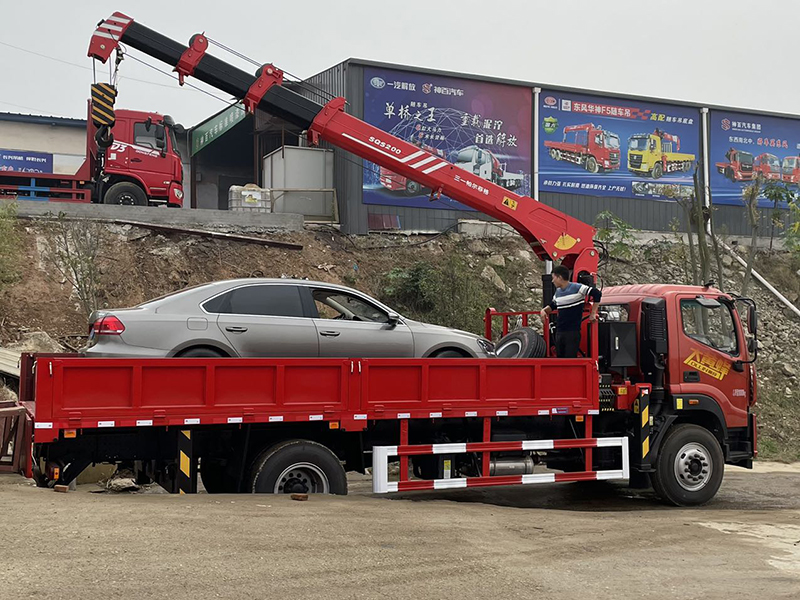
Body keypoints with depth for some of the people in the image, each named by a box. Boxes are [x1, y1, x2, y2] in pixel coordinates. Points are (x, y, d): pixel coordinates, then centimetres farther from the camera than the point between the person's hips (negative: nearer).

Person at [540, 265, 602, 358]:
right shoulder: (558, 292, 12)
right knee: (560, 357, 10)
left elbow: (597, 294, -14)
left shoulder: (577, 288, -11)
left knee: (570, 358, -9)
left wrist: (593, 314, -10)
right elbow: (552, 306, 29)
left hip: (573, 332, -7)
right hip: (559, 332, 7)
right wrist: (544, 310, 7)